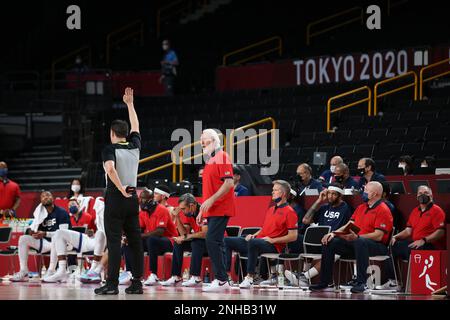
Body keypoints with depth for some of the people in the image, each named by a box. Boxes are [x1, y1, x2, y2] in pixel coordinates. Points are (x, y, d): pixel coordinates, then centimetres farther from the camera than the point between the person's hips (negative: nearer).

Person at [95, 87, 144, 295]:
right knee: (135, 241, 6)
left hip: (115, 198, -5)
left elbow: (110, 168, -27)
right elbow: (135, 126, 27)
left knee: (114, 242, -7)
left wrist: (121, 189, -18)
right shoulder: (135, 146, 8)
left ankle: (112, 284, -9)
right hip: (133, 198, 5)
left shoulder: (110, 149, -7)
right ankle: (137, 282, 6)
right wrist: (129, 104, 35)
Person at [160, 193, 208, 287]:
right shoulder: (188, 214, 2)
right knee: (178, 244, -6)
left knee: (196, 243, -32)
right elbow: (184, 233, 0)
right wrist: (177, 217, -9)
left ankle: (196, 278, -32)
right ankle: (176, 277, -8)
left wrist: (186, 237, -22)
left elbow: (205, 233, -29)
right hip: (196, 242, 8)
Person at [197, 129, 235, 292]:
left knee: (212, 241, -16)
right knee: (215, 243, 9)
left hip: (220, 209, -10)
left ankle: (221, 280, -16)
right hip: (212, 211, 10)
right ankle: (222, 280, 12)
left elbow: (229, 182, -18)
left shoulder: (222, 157, -8)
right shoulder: (210, 160, 21)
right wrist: (202, 211, 23)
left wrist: (211, 200, -22)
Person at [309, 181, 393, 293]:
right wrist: (334, 233, 0)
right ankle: (325, 282, -6)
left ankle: (360, 283, -41)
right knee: (329, 242, -6)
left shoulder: (383, 210, -9)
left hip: (377, 246, -8)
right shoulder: (361, 207, 19)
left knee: (360, 242, -42)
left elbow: (378, 236, -19)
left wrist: (357, 237, -32)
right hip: (354, 242, 8)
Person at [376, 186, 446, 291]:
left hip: (431, 245, -8)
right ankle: (392, 282, -6)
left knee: (410, 250, -35)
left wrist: (423, 240, -23)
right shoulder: (415, 211, 21)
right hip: (414, 242, 8)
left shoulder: (436, 210, -3)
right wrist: (395, 237, 1)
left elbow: (440, 232, -14)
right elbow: (408, 231, 20)